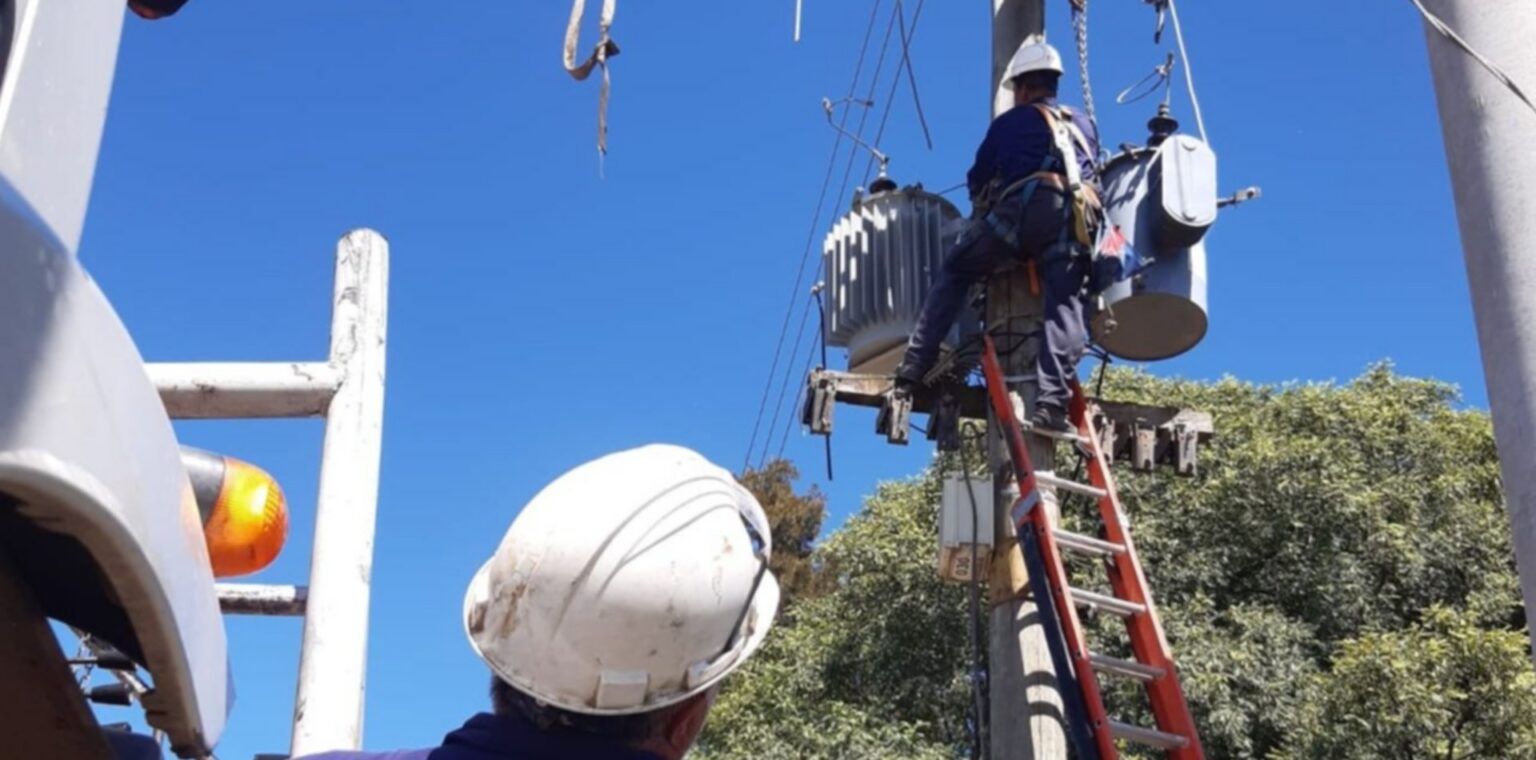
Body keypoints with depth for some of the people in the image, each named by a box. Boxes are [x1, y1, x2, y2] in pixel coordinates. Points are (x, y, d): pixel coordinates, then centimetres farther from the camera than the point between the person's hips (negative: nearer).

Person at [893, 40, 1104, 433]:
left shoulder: (1011, 121, 25)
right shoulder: (1085, 125, 33)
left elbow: (977, 179, 28)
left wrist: (985, 206, 48)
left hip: (1023, 206, -2)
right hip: (1078, 214, 2)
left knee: (953, 275, 10)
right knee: (1064, 305, -6)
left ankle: (914, 367, -3)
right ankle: (1052, 401, -25)